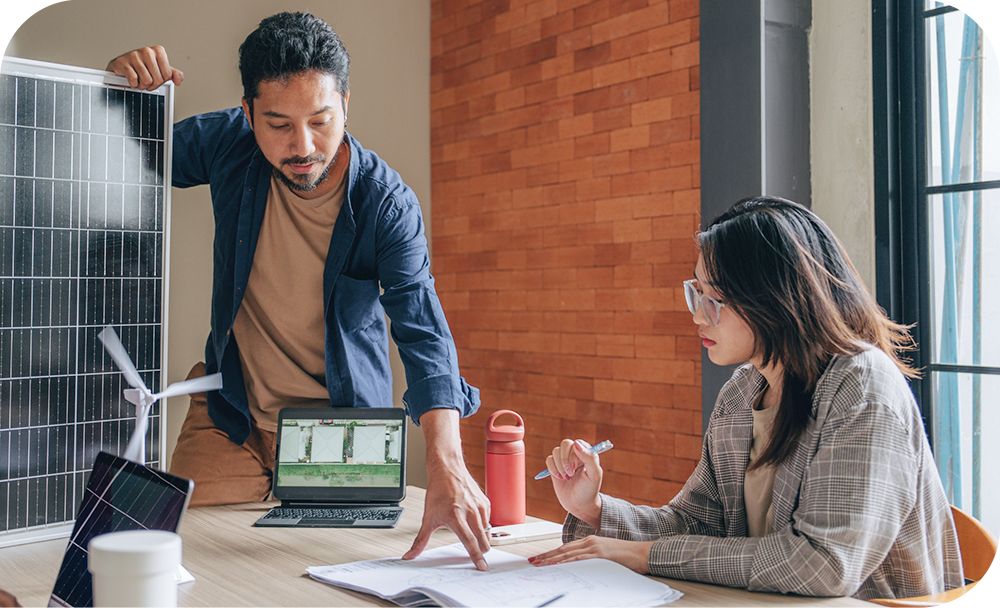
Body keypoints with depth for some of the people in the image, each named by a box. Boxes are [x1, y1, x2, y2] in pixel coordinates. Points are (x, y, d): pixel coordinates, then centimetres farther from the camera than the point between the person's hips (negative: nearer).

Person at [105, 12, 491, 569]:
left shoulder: (387, 202, -21)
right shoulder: (227, 144, -13)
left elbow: (422, 328, -30)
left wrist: (446, 461, -46)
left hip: (340, 422, -2)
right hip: (229, 411, 2)